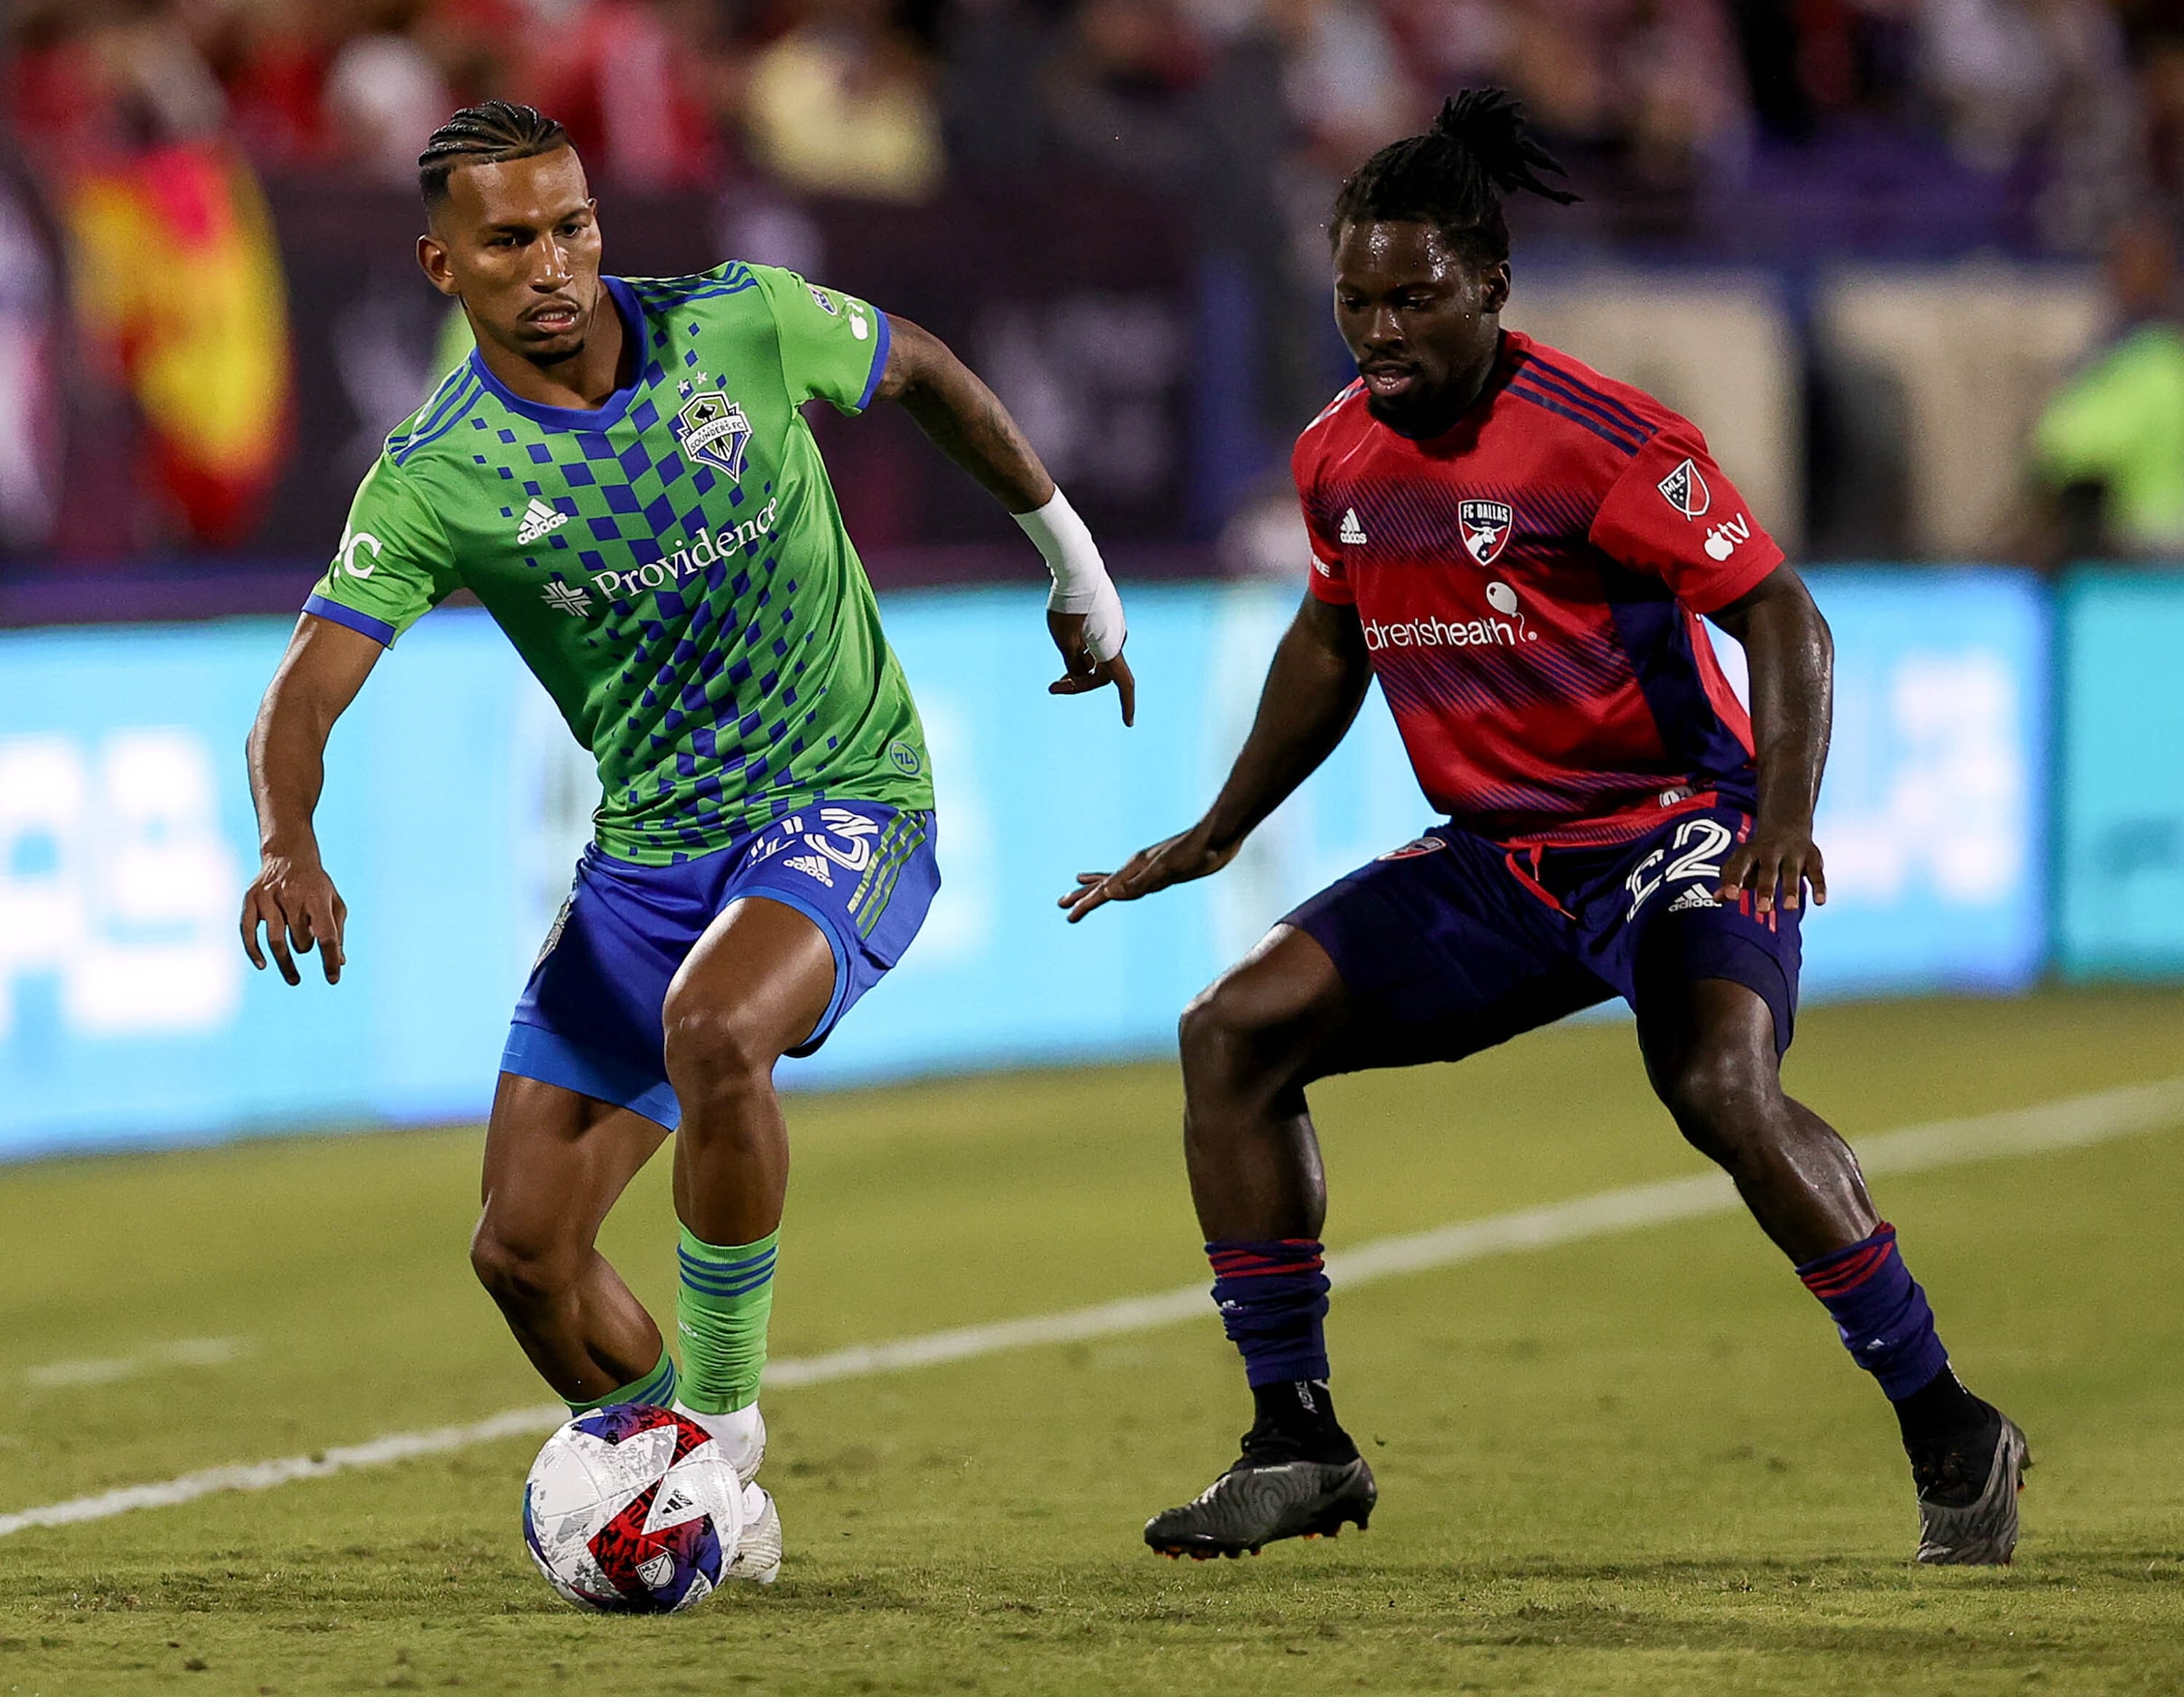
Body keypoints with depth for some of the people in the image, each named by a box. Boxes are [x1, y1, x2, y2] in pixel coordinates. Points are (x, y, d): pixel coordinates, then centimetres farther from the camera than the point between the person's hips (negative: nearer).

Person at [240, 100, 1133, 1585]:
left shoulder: (746, 328, -10)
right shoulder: (435, 480, -11)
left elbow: (923, 371, 11)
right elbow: (303, 699, -18)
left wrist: (1072, 558, 18)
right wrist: (291, 847, -40)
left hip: (846, 804, -3)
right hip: (649, 846, 3)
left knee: (713, 1027, -35)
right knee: (525, 1249, -2)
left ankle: (719, 1407, -16)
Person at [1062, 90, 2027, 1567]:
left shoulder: (1601, 439, -18)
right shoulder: (1338, 457, 4)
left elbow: (1782, 615, -17)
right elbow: (1331, 643, 23)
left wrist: (1786, 811, -32)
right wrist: (1220, 833, 24)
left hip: (1677, 827, -7)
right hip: (1493, 859, 7)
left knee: (1722, 1087, -32)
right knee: (1235, 1032, -5)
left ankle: (1948, 1430, -18)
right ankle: (1299, 1446, 1)